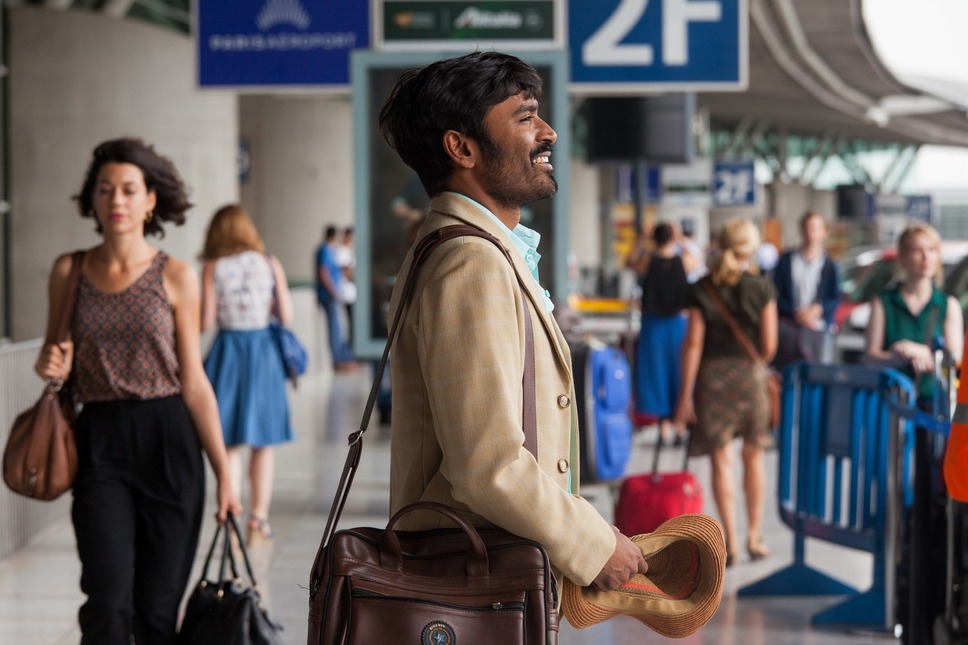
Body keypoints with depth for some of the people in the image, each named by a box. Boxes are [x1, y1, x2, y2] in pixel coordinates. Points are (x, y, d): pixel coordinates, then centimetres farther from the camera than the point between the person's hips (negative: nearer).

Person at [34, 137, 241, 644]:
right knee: (109, 601, -11)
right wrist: (51, 366, -9)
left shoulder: (175, 277, 0)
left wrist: (223, 472, -2)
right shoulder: (69, 271, 5)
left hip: (168, 441, -1)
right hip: (100, 444, 1)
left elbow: (193, 381, 1)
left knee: (159, 604, 4)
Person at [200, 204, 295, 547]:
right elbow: (286, 316, -2)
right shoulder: (270, 264, -1)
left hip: (228, 350, -1)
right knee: (263, 443, 11)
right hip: (263, 349, 1)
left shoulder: (213, 267, -5)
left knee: (230, 445, 8)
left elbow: (206, 321, -9)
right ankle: (258, 521, 12)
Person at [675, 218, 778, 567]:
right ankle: (754, 535, 19)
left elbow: (693, 343, -6)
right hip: (750, 374, 0)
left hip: (712, 374, 0)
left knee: (721, 458, 3)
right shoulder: (761, 288, -4)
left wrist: (686, 393, -2)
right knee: (754, 456, 14)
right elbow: (769, 344, -3)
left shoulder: (701, 290, -3)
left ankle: (730, 541, 1)